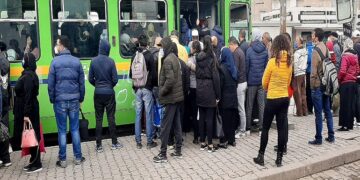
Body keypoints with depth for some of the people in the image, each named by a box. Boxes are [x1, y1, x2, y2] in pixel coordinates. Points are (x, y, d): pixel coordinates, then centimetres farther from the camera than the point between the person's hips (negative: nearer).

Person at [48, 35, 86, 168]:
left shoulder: (55, 62, -5)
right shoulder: (76, 61, 3)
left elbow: (50, 84, -4)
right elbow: (82, 82, 4)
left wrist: (52, 100, 6)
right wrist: (81, 99, 12)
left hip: (60, 100, -2)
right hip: (74, 100, 2)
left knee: (62, 131, 5)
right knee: (75, 129, 9)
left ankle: (62, 160, 12)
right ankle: (78, 158, 14)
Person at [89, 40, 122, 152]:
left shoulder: (93, 61, -3)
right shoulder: (110, 61, -9)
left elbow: (90, 79, 0)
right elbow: (115, 79, -8)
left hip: (98, 93, 2)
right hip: (109, 93, -1)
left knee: (99, 119, 6)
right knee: (111, 118, 7)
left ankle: (99, 145, 9)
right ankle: (114, 143, 15)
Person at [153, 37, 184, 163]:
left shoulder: (167, 60, -16)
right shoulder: (175, 58, 11)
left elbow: (170, 80, -26)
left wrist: (162, 92, -12)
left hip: (170, 97, -9)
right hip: (178, 96, 9)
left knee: (165, 126, -2)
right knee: (177, 124, 14)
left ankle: (163, 154, 6)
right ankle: (178, 150, 23)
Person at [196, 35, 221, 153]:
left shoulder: (198, 57, 4)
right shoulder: (211, 58, -11)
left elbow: (196, 74, 7)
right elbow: (215, 77, -11)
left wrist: (199, 86, 13)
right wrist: (217, 95, -7)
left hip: (199, 90, 5)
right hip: (209, 90, -5)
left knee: (201, 117, 11)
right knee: (209, 118, 1)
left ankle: (202, 143, 18)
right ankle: (210, 144, 6)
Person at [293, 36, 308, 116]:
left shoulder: (297, 52, -14)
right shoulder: (305, 51, 6)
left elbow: (295, 64, -13)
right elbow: (306, 63, 12)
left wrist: (293, 74, -4)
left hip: (297, 74, -7)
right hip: (303, 73, 7)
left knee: (297, 94, 0)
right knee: (303, 93, 11)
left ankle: (299, 112, 4)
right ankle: (305, 111, 16)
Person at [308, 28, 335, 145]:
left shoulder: (316, 50, -14)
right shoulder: (326, 48, 7)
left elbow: (314, 71, -15)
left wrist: (312, 85, -7)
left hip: (317, 85, -7)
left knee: (318, 113, -1)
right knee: (327, 110, 14)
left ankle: (318, 139, 7)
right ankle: (331, 136, 20)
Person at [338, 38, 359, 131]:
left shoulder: (345, 56, -13)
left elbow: (342, 71, -20)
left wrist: (339, 79, -5)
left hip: (346, 83, -7)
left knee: (345, 104, -2)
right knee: (351, 104, 11)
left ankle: (345, 125, 1)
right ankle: (350, 124, 18)